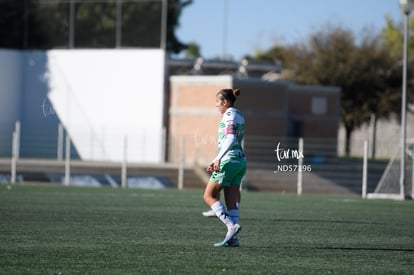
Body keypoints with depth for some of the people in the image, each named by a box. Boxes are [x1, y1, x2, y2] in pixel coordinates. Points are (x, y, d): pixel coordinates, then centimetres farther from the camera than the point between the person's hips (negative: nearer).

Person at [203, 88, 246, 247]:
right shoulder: (239, 115, 19)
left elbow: (230, 139, -23)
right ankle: (232, 238, 3)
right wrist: (216, 161, 25)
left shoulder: (230, 115, -10)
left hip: (229, 161, -9)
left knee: (209, 196, -2)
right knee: (232, 202, 7)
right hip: (240, 161, 9)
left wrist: (218, 158, -31)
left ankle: (231, 225, -14)